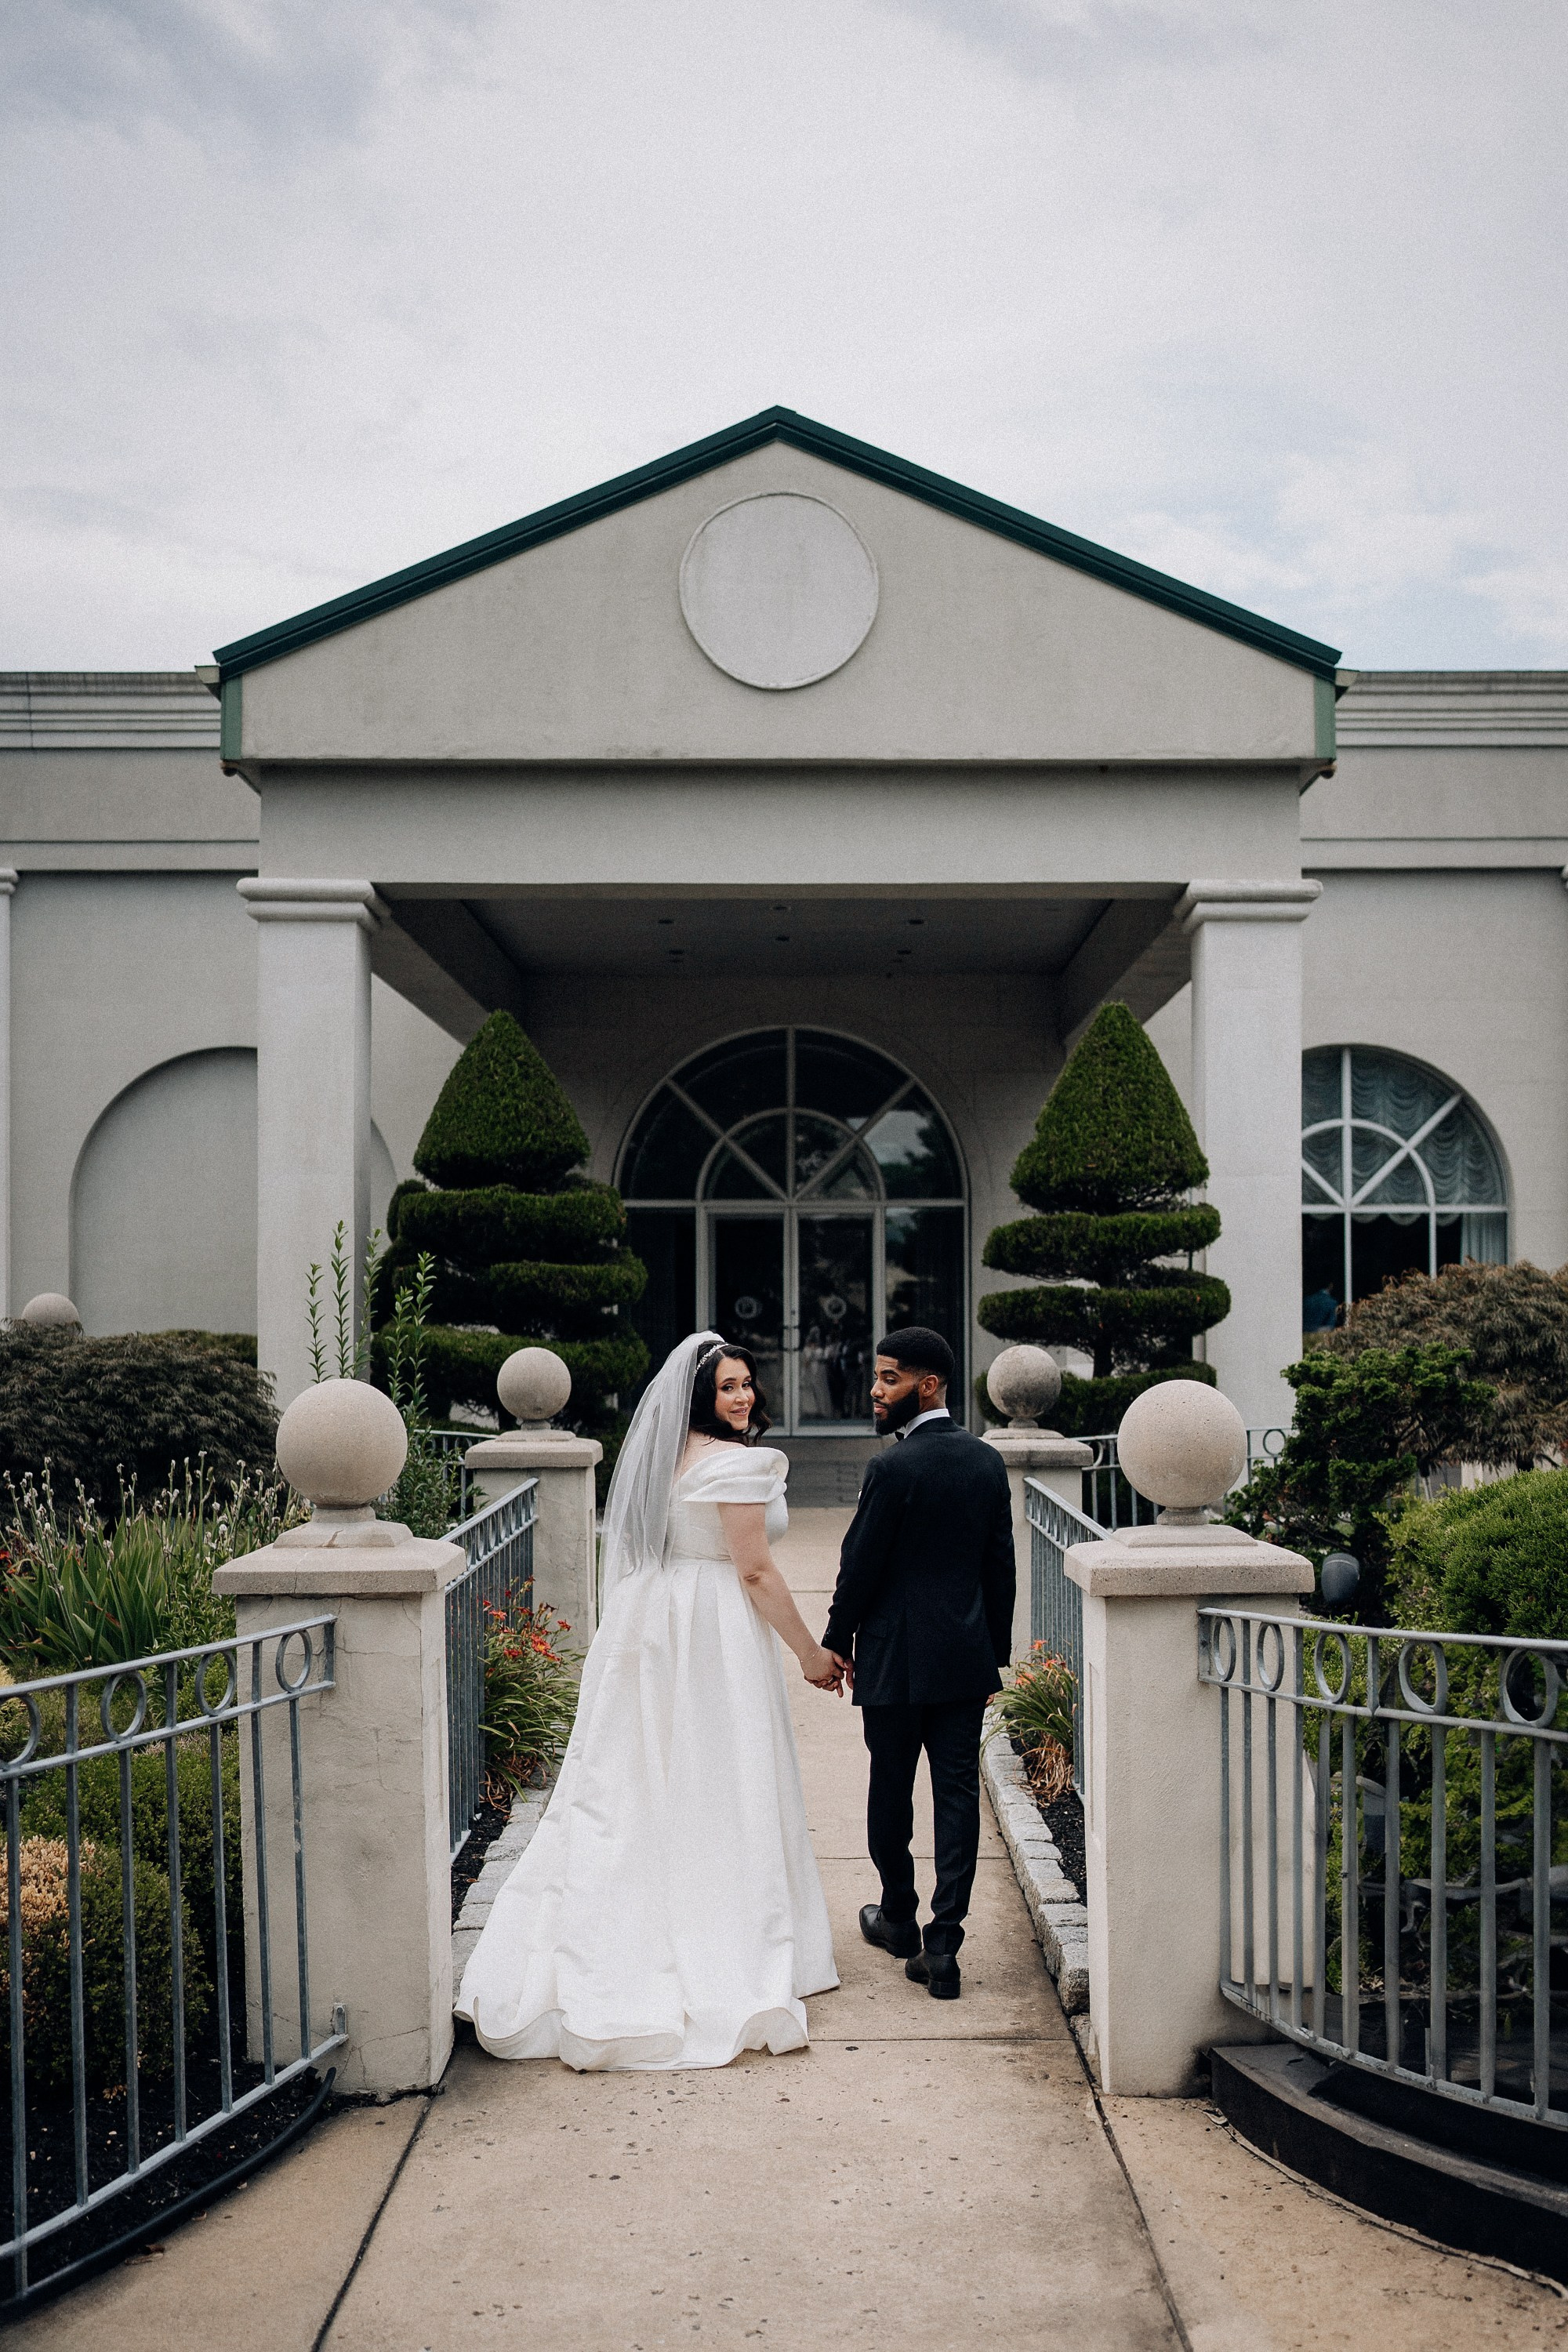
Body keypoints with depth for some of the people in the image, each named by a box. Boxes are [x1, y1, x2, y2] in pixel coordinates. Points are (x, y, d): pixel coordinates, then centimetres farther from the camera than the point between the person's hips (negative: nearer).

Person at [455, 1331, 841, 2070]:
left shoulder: (657, 1454, 11)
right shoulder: (734, 1463, -15)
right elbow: (756, 1573, -16)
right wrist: (811, 1652, -8)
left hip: (646, 1632, 8)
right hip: (715, 1640, -8)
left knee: (629, 1793, 11)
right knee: (716, 1795, 1)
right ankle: (723, 1963, 9)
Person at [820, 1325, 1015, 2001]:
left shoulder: (893, 1468, -16)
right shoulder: (988, 1461, 3)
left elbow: (860, 1565, -11)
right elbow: (1002, 1565, 8)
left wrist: (837, 1642, 3)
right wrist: (996, 1651, 16)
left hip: (896, 1659, -5)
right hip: (966, 1655, 5)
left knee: (891, 1793, 13)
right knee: (957, 1794, 5)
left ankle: (898, 1919, 29)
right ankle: (942, 1945, 2)